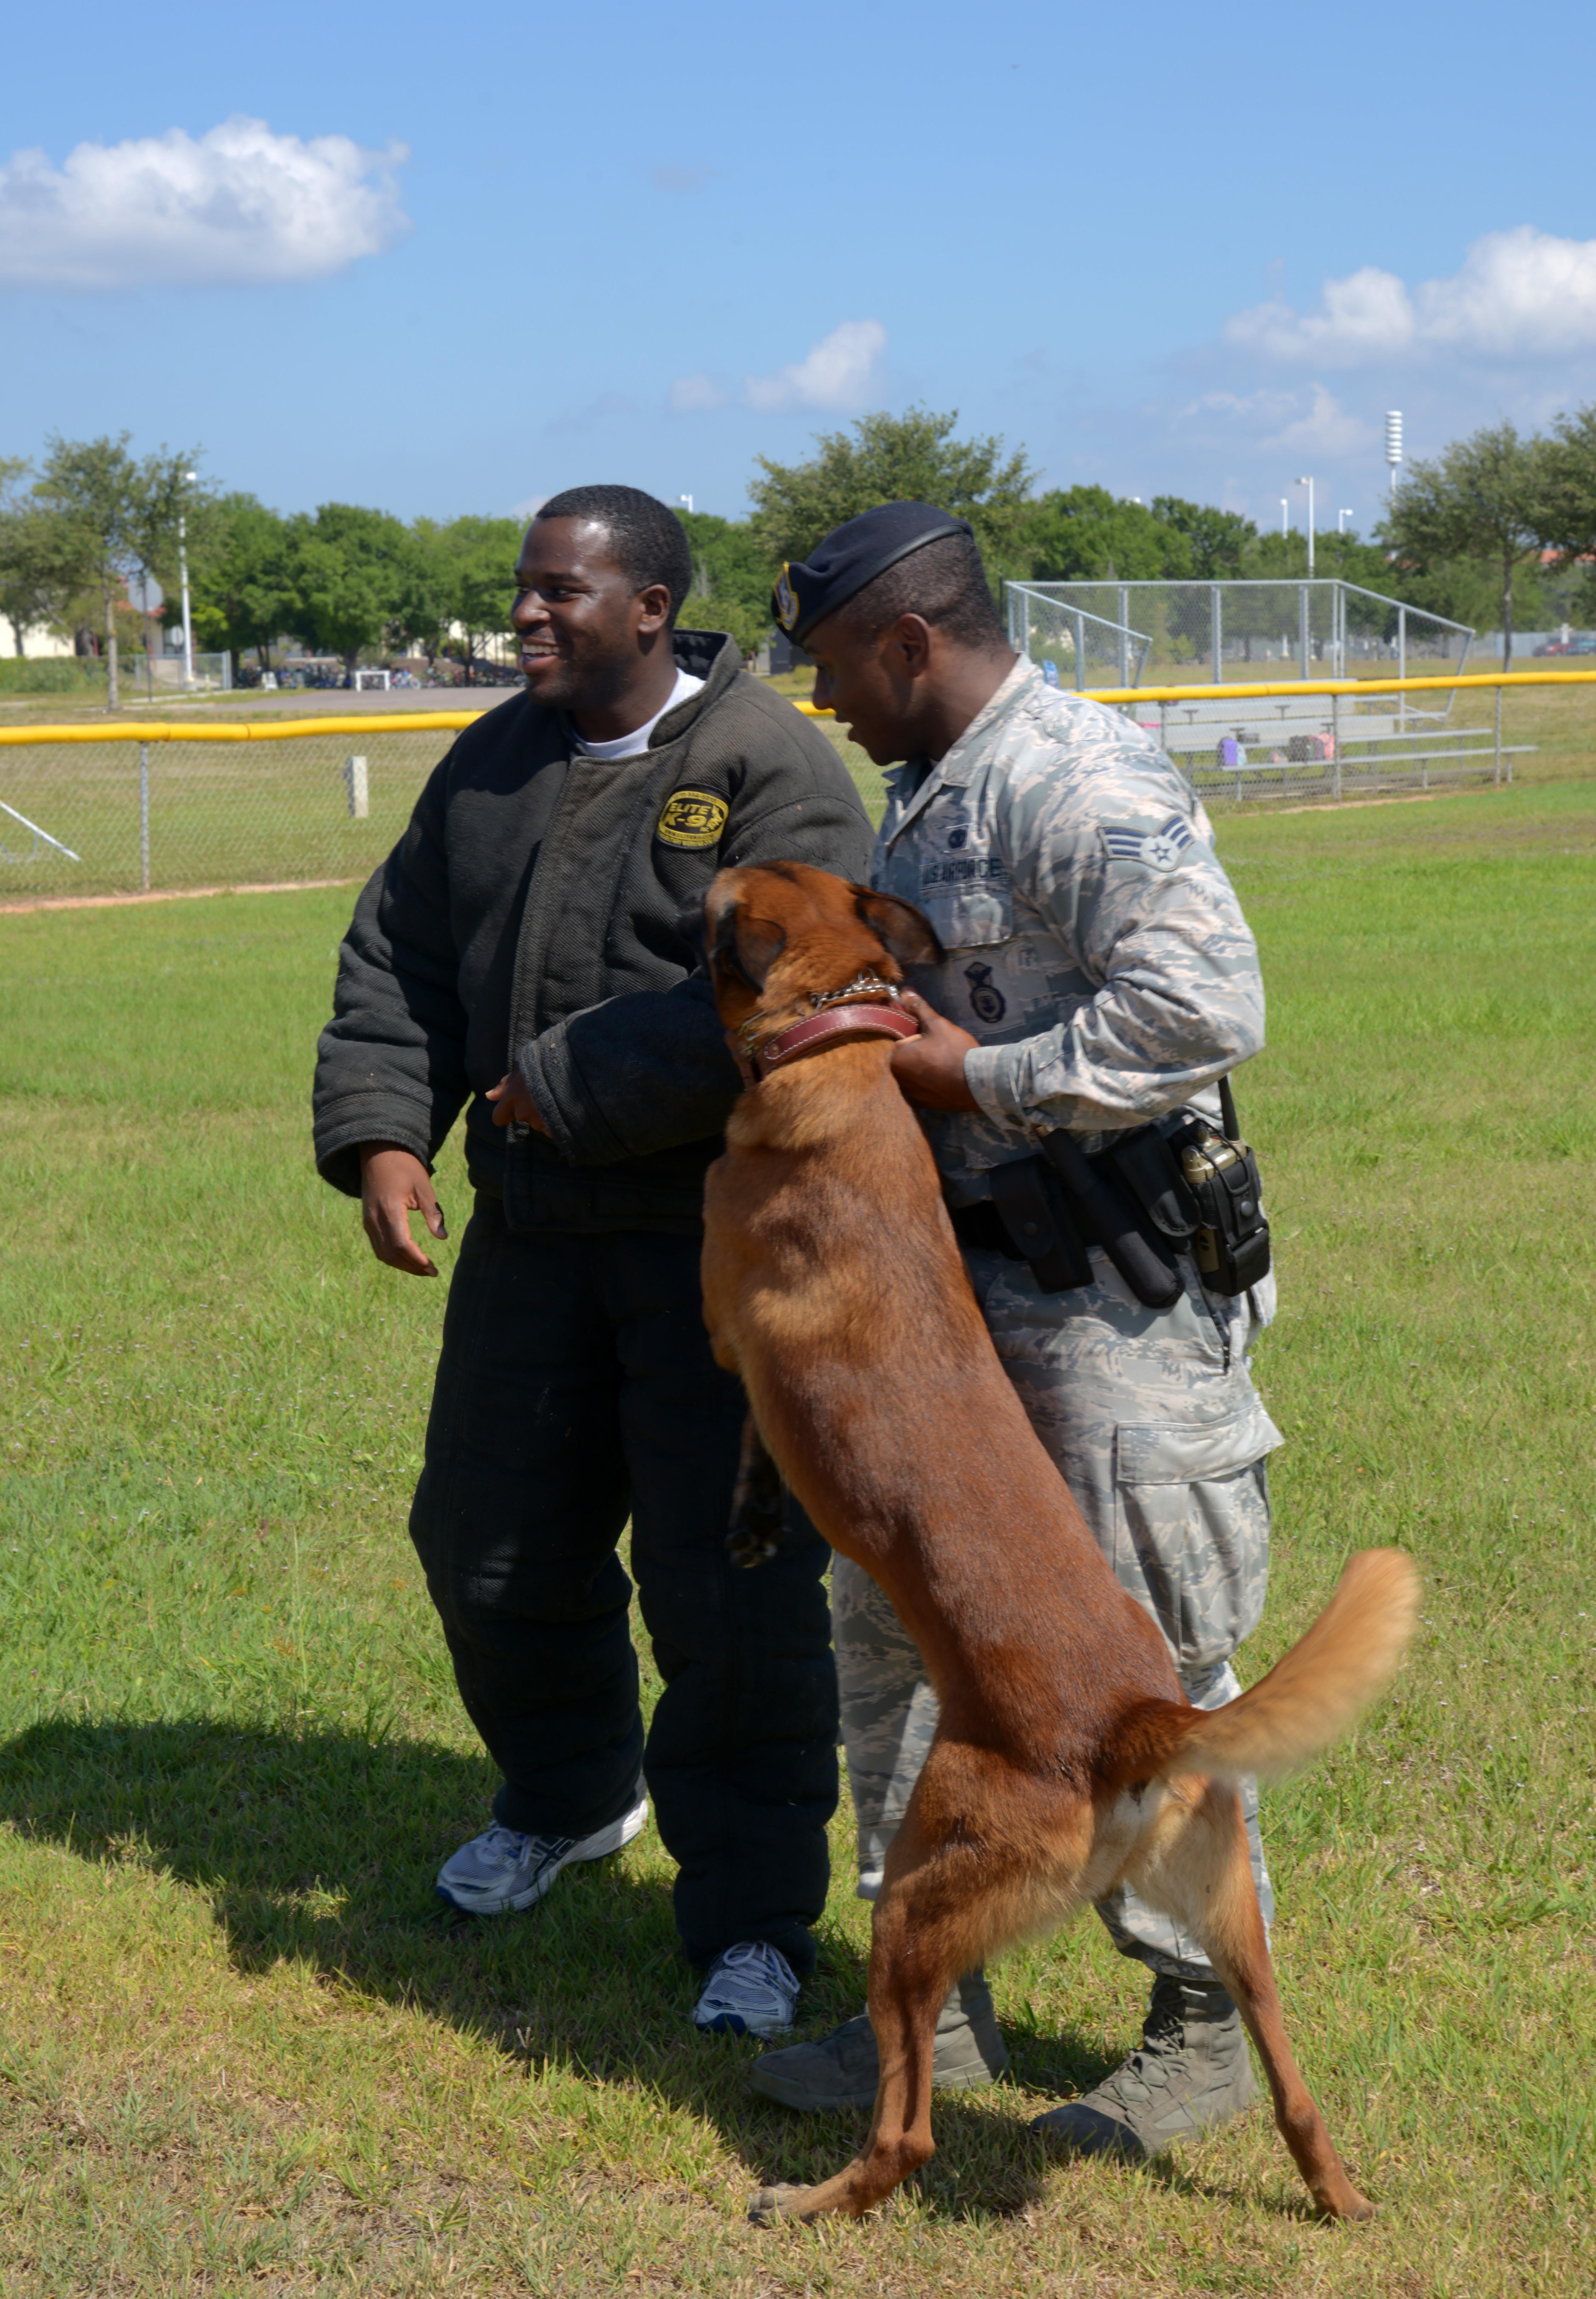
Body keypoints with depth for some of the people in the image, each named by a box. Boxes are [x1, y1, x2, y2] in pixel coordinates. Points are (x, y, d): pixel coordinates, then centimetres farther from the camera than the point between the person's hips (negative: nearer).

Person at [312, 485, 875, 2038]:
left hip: (722, 1241, -7)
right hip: (535, 1230, 7)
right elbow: (398, 960, 14)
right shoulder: (496, 764, 10)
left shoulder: (766, 769, -14)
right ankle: (569, 1797, 45)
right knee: (491, 1543, 18)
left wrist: (572, 1088, -21)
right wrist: (381, 1137, -1)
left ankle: (753, 1923, 11)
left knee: (732, 1589, -4)